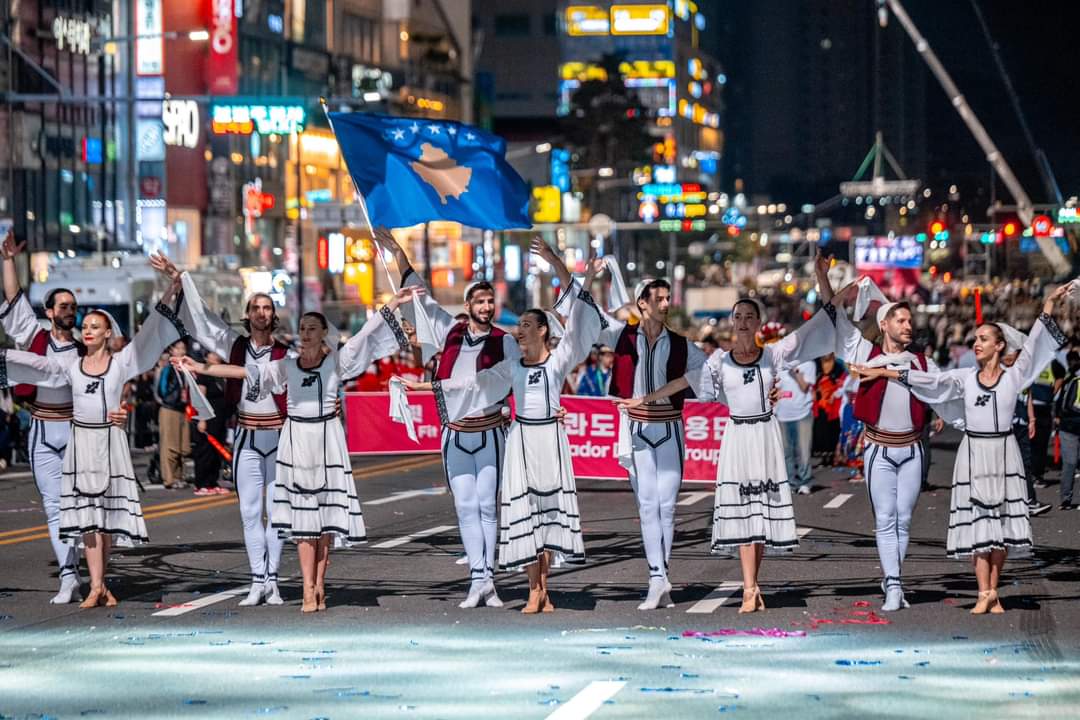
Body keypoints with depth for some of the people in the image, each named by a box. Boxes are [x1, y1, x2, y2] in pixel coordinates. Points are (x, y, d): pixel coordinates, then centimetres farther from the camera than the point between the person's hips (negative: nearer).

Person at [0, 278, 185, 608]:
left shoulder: (122, 362, 2)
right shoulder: (70, 364, 7)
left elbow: (150, 335, -3)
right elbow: (35, 364, 2)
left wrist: (169, 293, -11)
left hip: (111, 441, -1)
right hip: (80, 442, 1)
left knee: (109, 513, 1)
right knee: (86, 513, -5)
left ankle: (100, 583, 11)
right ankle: (97, 586, -9)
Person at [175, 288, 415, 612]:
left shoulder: (336, 361, 3)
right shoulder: (286, 367, 7)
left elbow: (367, 334, -1)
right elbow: (243, 372, 7)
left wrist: (394, 303, -7)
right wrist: (201, 368, 4)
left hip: (327, 439, -1)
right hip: (296, 440, 1)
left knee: (327, 512, 0)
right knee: (302, 513, -1)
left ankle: (319, 584, 7)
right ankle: (309, 590, -4)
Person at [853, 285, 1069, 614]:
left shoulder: (1014, 376, 0)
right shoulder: (965, 377, 4)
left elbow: (1033, 345, -5)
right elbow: (929, 379, 1)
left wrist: (1049, 306, -12)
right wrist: (884, 372, -4)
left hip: (1004, 454, -1)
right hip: (973, 454, 1)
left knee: (1001, 523, 1)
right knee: (976, 523, -3)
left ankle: (993, 591, 8)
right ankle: (985, 593, -3)